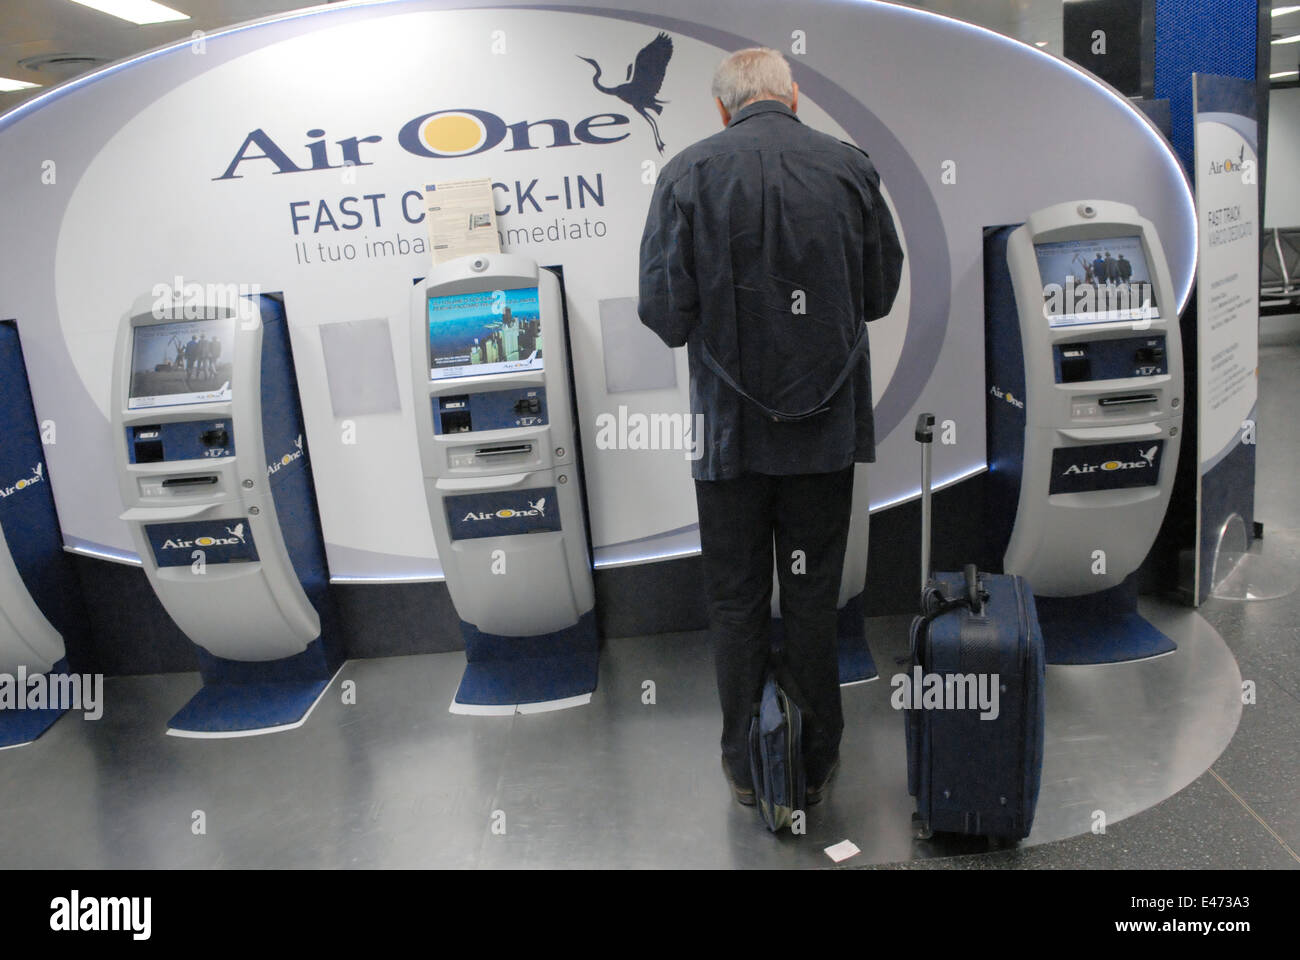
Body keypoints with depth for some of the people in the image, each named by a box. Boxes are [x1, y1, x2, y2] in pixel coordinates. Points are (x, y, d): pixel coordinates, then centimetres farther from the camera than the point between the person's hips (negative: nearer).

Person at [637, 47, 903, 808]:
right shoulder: (851, 168, -3)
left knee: (736, 602, 12)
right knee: (814, 598, 14)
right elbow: (881, 295, 6)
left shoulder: (686, 175, -9)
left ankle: (748, 767, 24)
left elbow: (666, 316, -11)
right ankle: (816, 762, 27)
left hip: (731, 428, -2)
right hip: (827, 425, 2)